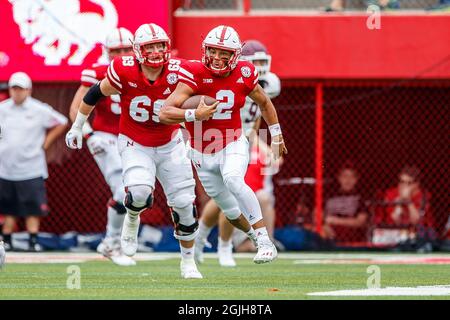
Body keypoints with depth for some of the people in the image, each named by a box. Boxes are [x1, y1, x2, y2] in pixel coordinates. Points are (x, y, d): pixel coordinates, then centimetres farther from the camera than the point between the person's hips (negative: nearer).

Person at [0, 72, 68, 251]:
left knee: (33, 208, -4)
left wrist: (45, 144, 1)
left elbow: (61, 123, 5)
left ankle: (33, 241, 0)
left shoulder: (39, 110, -3)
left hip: (31, 170, -3)